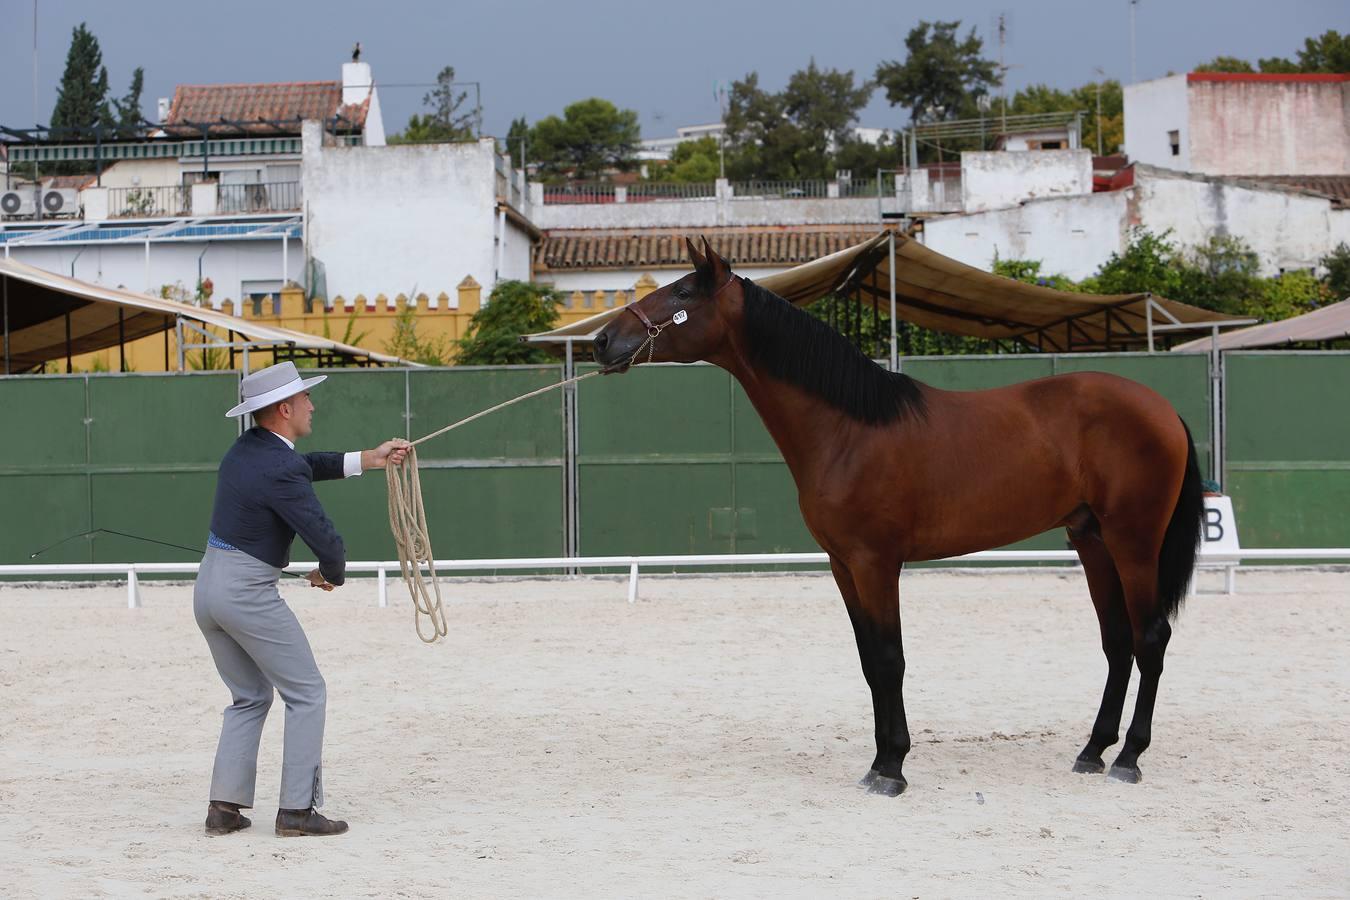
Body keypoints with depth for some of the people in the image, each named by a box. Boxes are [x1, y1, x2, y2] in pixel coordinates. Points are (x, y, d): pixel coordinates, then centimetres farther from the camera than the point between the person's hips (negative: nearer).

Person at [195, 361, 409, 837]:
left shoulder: (247, 447, 8)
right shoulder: (281, 471, -20)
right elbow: (326, 540, -18)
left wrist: (369, 459, 24)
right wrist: (332, 574, 4)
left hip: (207, 587, 9)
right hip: (249, 593, -9)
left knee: (250, 697, 19)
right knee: (306, 694, 3)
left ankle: (224, 807, 13)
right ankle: (297, 809, 0)